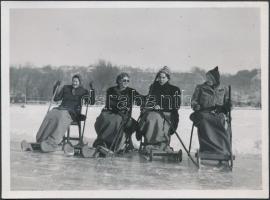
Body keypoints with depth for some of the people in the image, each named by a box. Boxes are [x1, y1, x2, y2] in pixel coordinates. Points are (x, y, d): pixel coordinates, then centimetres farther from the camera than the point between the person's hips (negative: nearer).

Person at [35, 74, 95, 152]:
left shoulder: (83, 91, 12)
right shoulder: (66, 88, 21)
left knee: (62, 117, -36)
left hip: (72, 112, -3)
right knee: (50, 115, -28)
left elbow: (92, 102, 1)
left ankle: (52, 143, -43)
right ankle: (42, 140, -31)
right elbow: (56, 99, 18)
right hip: (61, 108, 4)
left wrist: (92, 90, -7)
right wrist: (56, 87, 8)